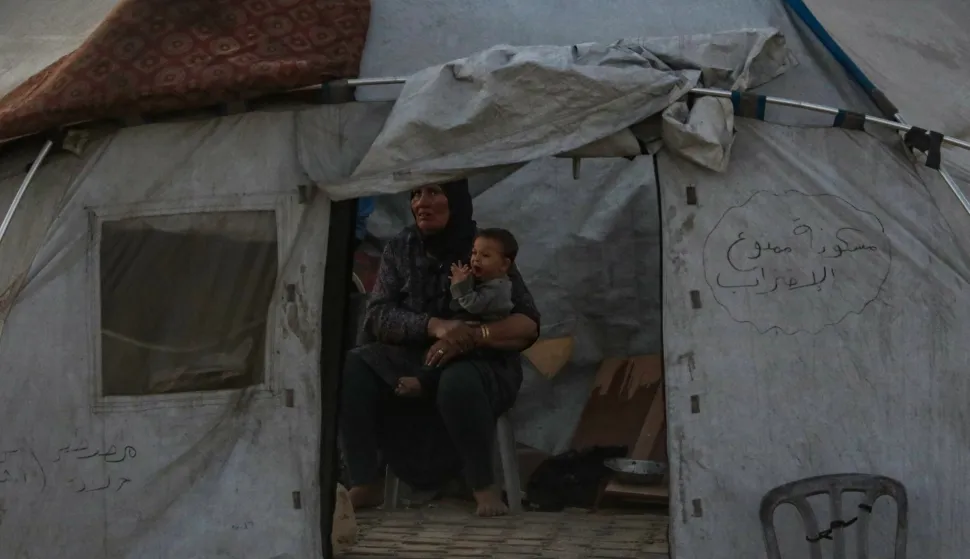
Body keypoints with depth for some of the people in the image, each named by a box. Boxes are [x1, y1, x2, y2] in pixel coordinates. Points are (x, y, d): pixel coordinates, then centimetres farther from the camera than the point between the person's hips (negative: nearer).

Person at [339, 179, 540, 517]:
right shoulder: (400, 250, 6)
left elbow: (527, 324, -11)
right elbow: (376, 317, -6)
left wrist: (472, 336, -30)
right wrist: (433, 326, -26)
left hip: (481, 364, -3)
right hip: (411, 362, 4)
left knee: (458, 383, -38)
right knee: (351, 369, -24)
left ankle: (484, 488, -20)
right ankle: (366, 485, -19)